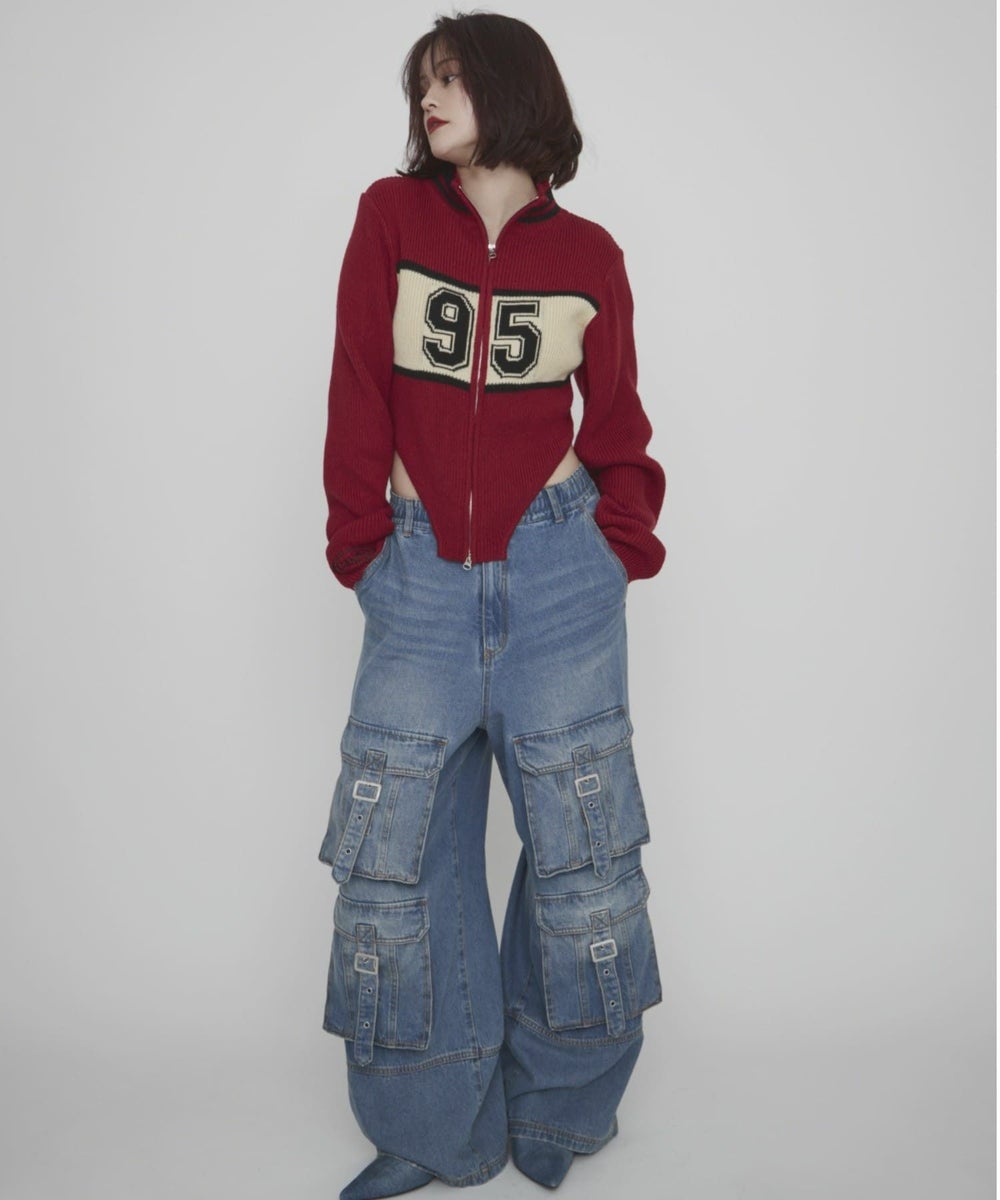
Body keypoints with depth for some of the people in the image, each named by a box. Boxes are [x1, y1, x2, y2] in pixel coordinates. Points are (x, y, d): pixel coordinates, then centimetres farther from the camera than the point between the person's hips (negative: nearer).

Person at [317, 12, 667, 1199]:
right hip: (422, 575, 1)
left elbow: (617, 422, 10)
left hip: (557, 571, 0)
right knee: (396, 855, 4)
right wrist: (362, 544, -2)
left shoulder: (588, 256, 4)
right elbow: (358, 393, 2)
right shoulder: (391, 217, 4)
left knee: (579, 849, 7)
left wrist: (623, 549, -1)